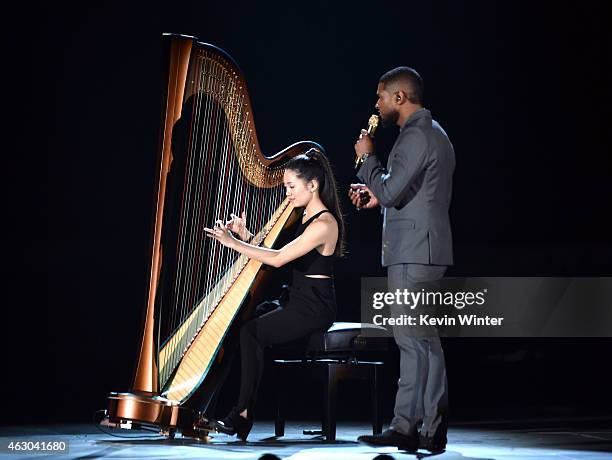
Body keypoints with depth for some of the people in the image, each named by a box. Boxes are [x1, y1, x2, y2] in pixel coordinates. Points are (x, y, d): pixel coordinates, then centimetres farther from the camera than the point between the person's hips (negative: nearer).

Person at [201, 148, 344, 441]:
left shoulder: (324, 224, -17)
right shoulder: (306, 217, 14)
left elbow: (278, 258, -24)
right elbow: (272, 250, 17)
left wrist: (232, 242, -20)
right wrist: (245, 235, 1)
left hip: (314, 308, -9)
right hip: (300, 303, 9)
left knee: (250, 332, -20)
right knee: (242, 325, -5)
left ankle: (243, 414, -13)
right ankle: (242, 412, -9)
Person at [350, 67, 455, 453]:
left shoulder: (416, 135, -14)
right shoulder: (433, 133, 20)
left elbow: (389, 191, -19)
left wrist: (367, 157, -4)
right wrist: (377, 196, 16)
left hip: (413, 253, -11)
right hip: (425, 251, 11)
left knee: (413, 339, -8)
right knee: (424, 340, 10)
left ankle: (408, 426, -7)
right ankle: (430, 429, 13)